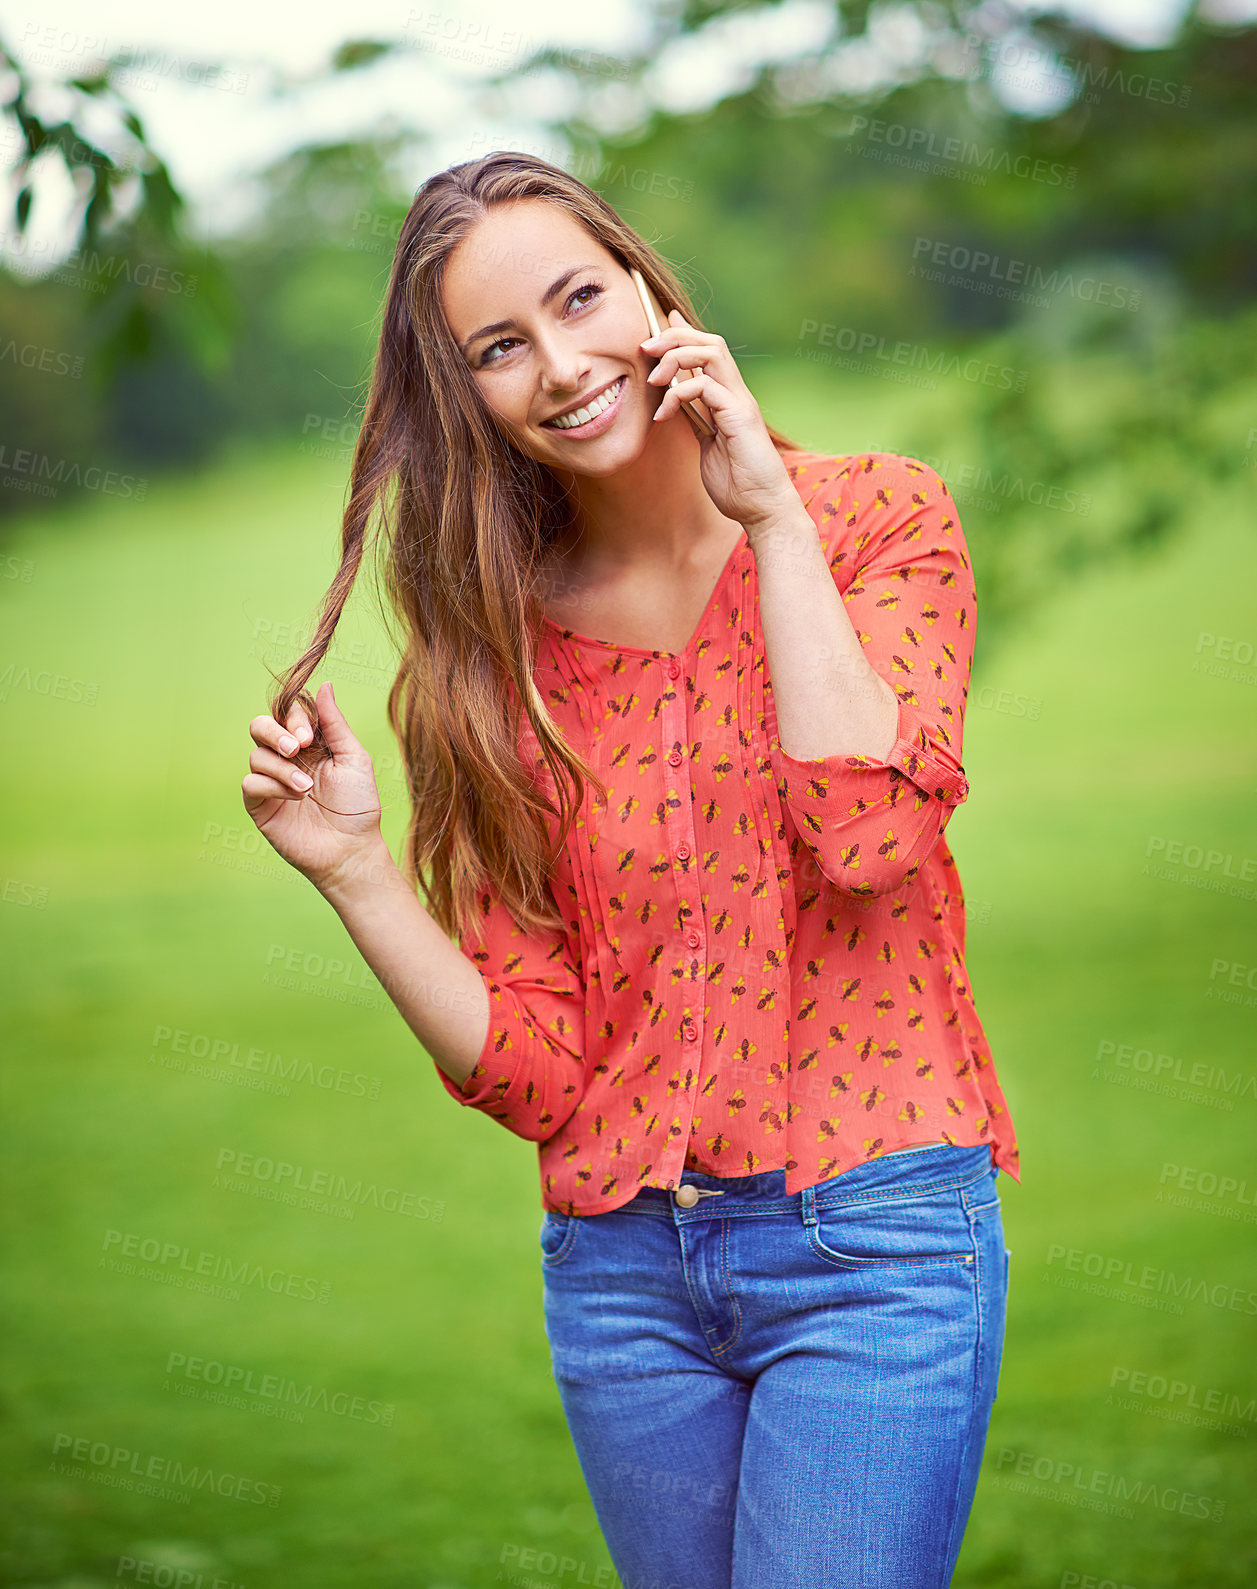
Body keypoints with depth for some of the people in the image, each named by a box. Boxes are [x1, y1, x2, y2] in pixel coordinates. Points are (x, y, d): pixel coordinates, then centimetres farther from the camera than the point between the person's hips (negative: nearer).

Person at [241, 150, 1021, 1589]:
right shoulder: (504, 643, 5)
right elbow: (533, 1069, 1)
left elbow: (870, 829, -20)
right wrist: (354, 867, -12)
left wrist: (772, 513, -14)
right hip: (623, 1271, 3)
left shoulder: (879, 517, -1)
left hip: (870, 1250, -3)